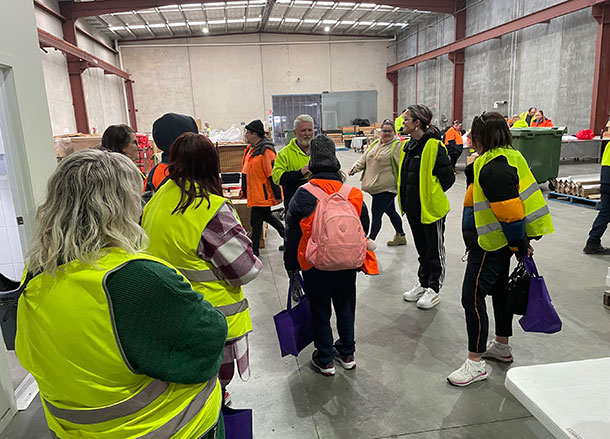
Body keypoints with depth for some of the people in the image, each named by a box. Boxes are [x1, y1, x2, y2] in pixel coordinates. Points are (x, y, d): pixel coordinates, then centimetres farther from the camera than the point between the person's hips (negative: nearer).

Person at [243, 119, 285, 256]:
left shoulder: (266, 150, -19)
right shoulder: (252, 148, 11)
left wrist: (277, 195, -21)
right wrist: (245, 190, 24)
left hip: (262, 194, -10)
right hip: (256, 193, 10)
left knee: (256, 221, -1)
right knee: (267, 217, 20)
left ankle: (253, 251, 11)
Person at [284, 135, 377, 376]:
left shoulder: (303, 195, -14)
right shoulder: (354, 193, -6)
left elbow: (292, 233, -7)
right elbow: (364, 227, 7)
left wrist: (291, 264, 5)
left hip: (315, 266, -3)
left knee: (320, 311, 12)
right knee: (345, 307, 20)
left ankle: (324, 360, 24)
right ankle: (347, 354, 34)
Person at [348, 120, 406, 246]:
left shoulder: (397, 145, -7)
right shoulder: (375, 144, 15)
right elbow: (364, 159, 16)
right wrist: (354, 168, 1)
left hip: (387, 187, -8)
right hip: (375, 186, 8)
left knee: (376, 214, -6)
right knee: (390, 211, 20)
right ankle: (400, 237, 37)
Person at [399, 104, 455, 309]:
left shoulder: (434, 146, -17)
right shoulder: (408, 146, 9)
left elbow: (448, 177, -16)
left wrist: (432, 196, -5)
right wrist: (406, 197, 13)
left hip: (431, 208, -8)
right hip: (413, 208, 8)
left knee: (435, 249, 7)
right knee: (422, 247, 19)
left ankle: (433, 290, 20)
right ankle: (423, 284, 33)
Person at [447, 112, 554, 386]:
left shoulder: (493, 167, -24)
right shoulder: (508, 157, 10)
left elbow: (511, 212, -26)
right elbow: (509, 207, 16)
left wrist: (520, 245, -14)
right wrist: (519, 242, 21)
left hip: (492, 243, -11)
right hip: (499, 241, 11)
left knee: (472, 297, -6)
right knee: (499, 290, 21)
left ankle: (475, 363, 4)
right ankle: (502, 347, 39)